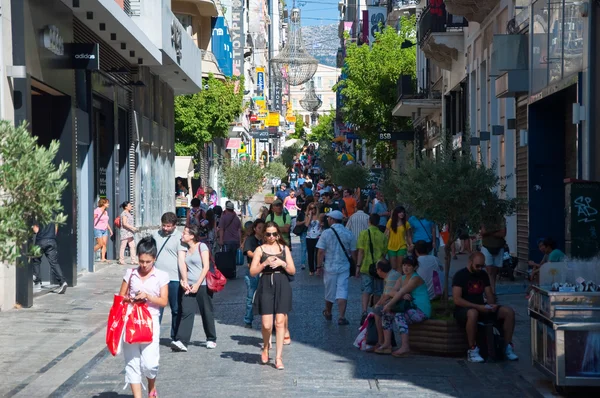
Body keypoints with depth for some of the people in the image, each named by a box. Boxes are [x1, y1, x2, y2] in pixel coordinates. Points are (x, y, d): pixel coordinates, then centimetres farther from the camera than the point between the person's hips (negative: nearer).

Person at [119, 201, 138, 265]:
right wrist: (133, 228, -22)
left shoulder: (129, 213, 16)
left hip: (129, 233, 10)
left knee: (132, 246, 5)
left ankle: (133, 260, 6)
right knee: (123, 246, -2)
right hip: (124, 232, -10)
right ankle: (121, 260, 4)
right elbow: (124, 223, -22)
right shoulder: (124, 213, -14)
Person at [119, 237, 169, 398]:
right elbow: (120, 297, 11)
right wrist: (127, 299, -11)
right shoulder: (130, 273, 6)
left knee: (149, 363, -8)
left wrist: (148, 296, -17)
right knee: (132, 362, 1)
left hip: (150, 321, -2)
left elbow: (164, 301, -2)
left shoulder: (161, 276, 1)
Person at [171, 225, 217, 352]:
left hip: (202, 285, -4)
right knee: (186, 312, -8)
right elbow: (182, 264, 1)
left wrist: (197, 284, -13)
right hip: (188, 285, 4)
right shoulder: (183, 247, 10)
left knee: (207, 313, 5)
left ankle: (211, 339, 21)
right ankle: (182, 341, -16)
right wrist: (185, 282, -11)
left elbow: (206, 267, -9)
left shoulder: (202, 247, -4)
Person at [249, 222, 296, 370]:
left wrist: (282, 263, -9)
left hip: (282, 286, 1)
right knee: (267, 324, -6)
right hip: (266, 286, -1)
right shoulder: (260, 249, 5)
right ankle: (265, 347, 25)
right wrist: (265, 264, -13)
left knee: (280, 322, -4)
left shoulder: (284, 248, 10)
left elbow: (292, 270, 8)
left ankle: (278, 357, 1)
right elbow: (252, 272, 1)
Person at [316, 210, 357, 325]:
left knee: (329, 291, 14)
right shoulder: (348, 234, -2)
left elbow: (321, 252, -11)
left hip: (330, 267, -1)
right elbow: (353, 252, 4)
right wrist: (356, 265, 16)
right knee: (342, 291, -1)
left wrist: (319, 266, -2)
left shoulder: (326, 233, -10)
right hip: (344, 266, 1)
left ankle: (328, 313, 33)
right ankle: (342, 317, -11)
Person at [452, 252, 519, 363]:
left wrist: (492, 305, -11)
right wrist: (477, 307, -26)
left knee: (509, 312, -11)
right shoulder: (460, 275, -10)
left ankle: (508, 347, -5)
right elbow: (457, 300, -18)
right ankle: (472, 350, -32)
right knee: (473, 313, -43)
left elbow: (489, 295, 14)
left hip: (481, 308, 7)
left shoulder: (483, 275, 11)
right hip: (464, 309, -7)